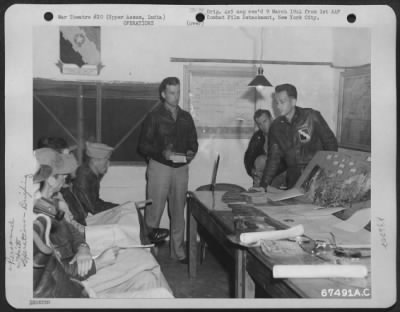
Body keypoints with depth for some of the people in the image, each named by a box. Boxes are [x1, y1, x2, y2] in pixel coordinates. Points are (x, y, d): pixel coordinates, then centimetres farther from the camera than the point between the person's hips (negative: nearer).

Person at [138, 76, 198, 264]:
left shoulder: (186, 117, 13)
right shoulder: (154, 117, 0)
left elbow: (193, 142, 17)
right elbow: (143, 145, -4)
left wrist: (191, 152, -5)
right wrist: (161, 153, -20)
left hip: (181, 168, 4)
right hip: (159, 167, -4)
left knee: (178, 211, 9)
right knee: (154, 212, -5)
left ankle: (178, 251, 18)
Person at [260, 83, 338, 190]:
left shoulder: (311, 116, -5)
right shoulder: (276, 126, 6)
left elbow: (331, 143, 0)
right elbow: (273, 158, 8)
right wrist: (263, 186, 0)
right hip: (293, 179, 3)